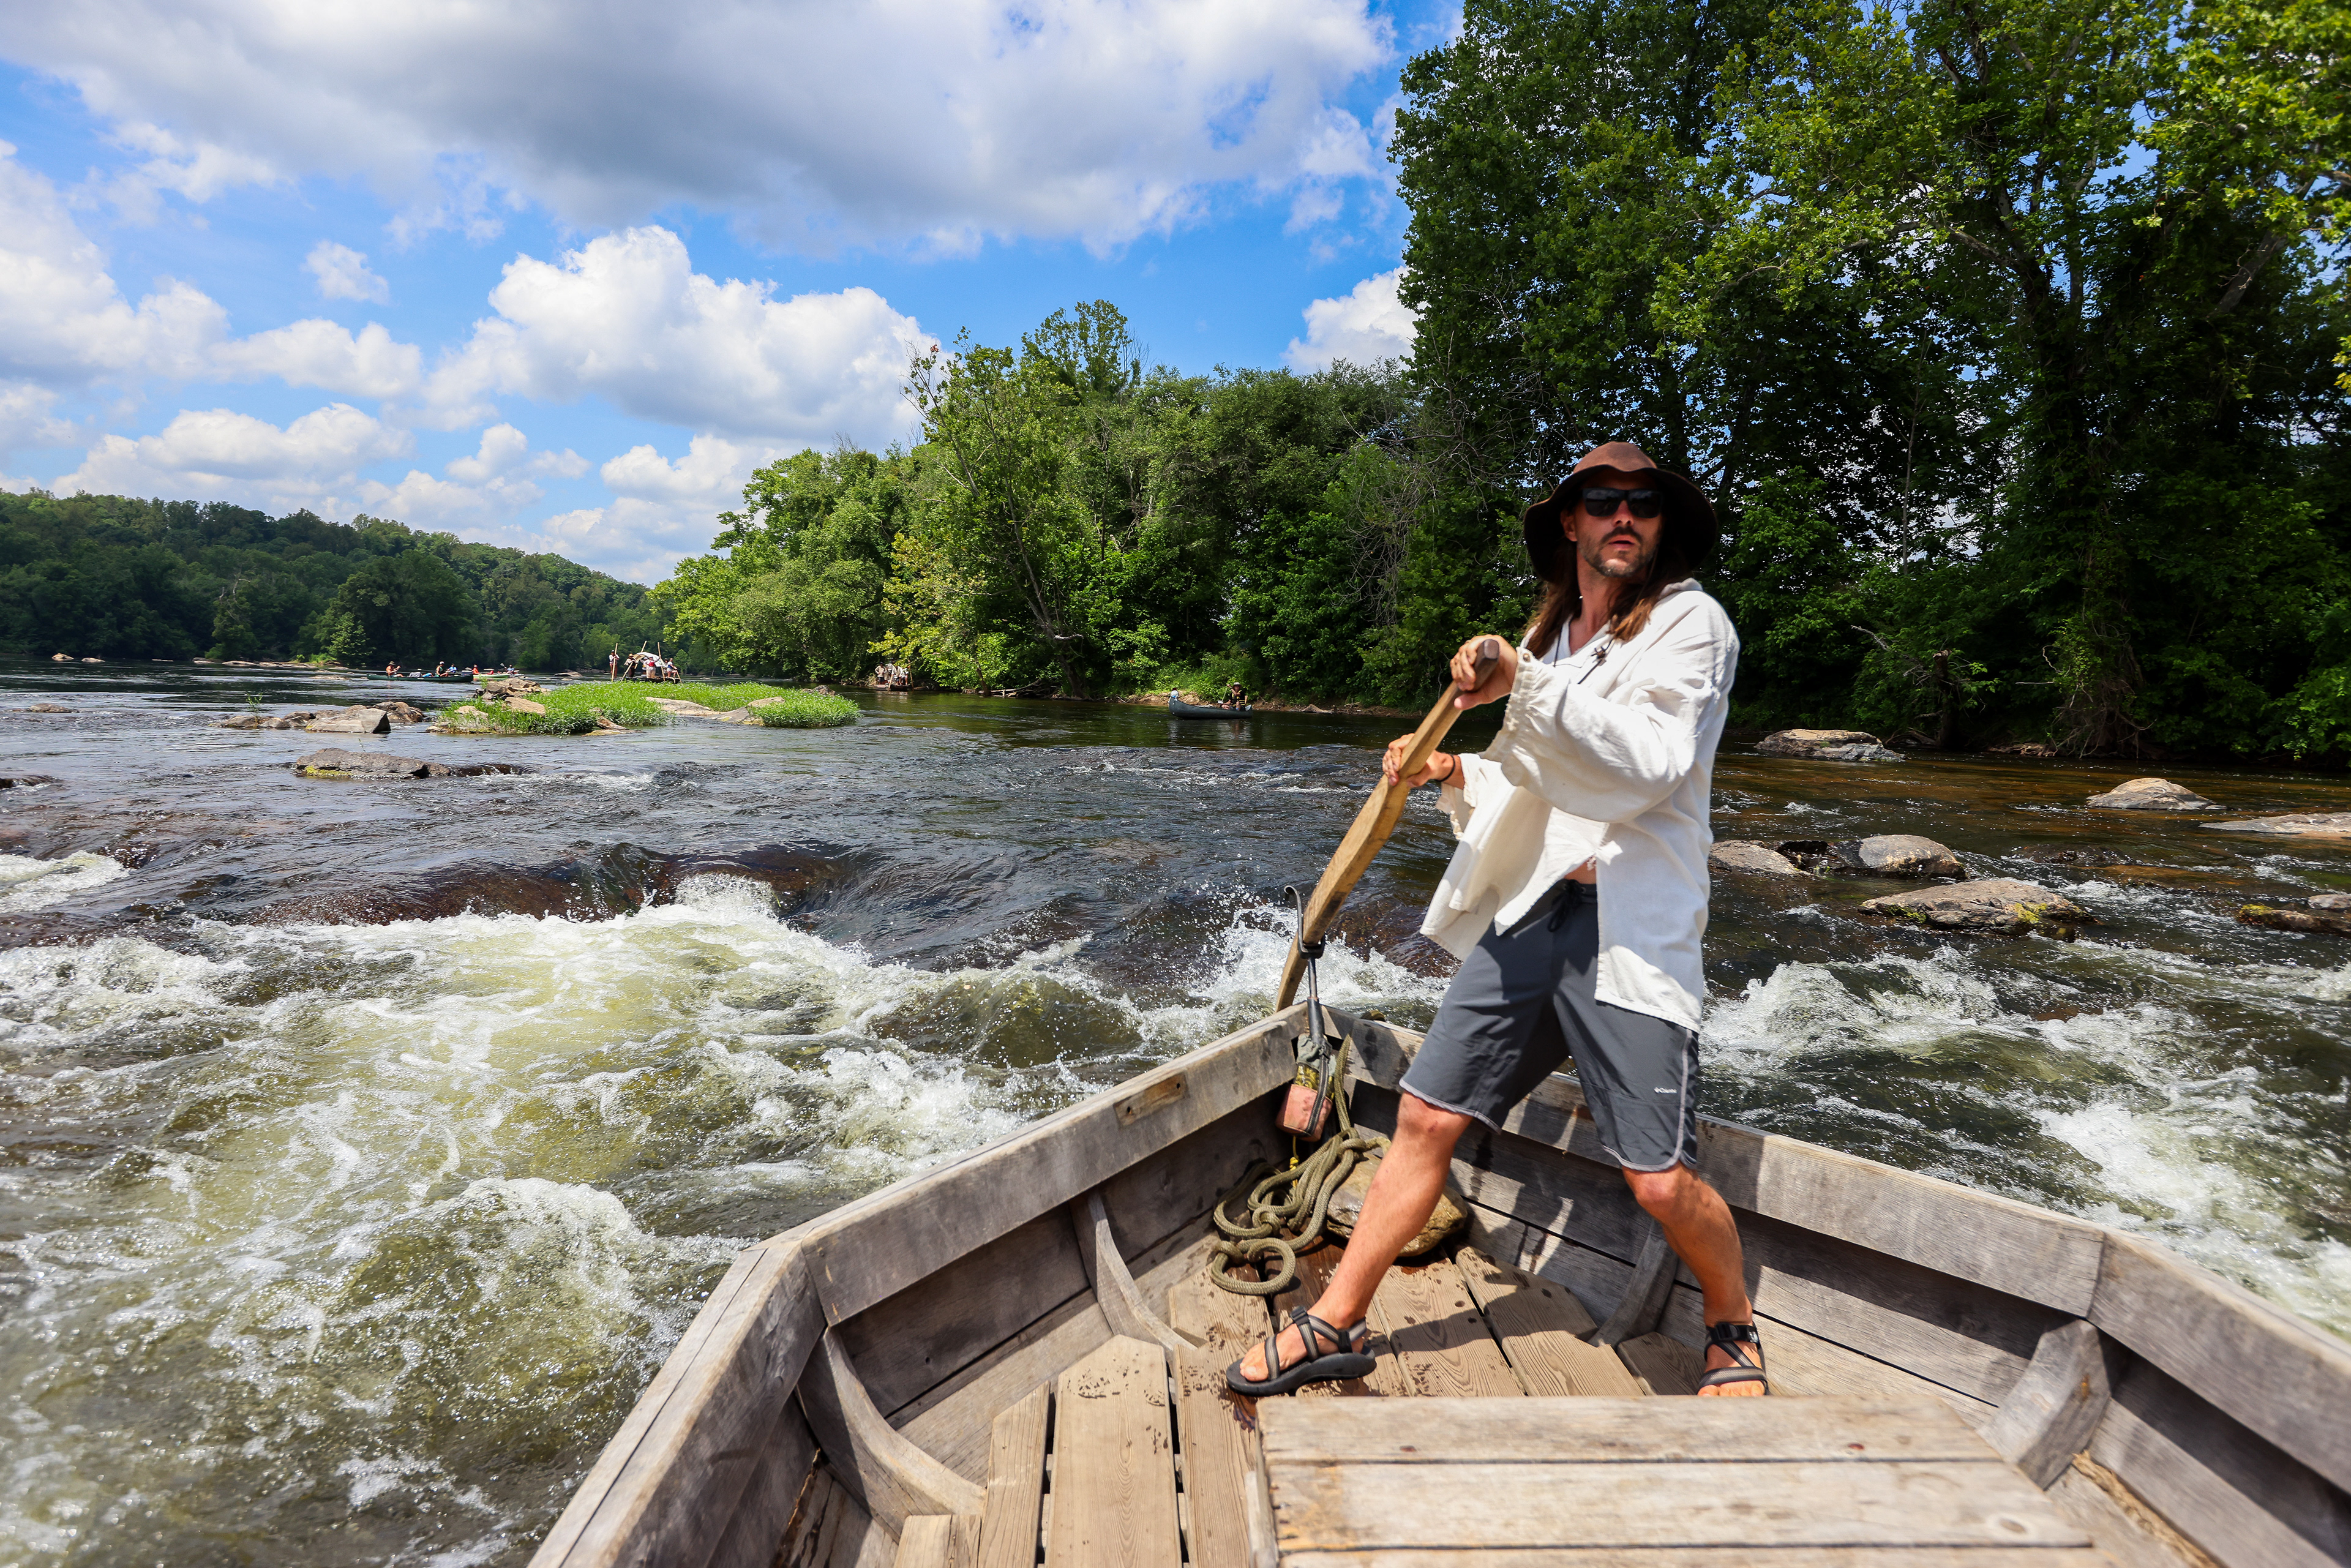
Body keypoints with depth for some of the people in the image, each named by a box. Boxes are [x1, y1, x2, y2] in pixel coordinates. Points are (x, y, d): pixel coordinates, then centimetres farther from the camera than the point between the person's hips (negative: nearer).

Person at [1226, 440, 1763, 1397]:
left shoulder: (1689, 622, -1)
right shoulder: (1550, 638, 19)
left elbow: (1644, 767, -17)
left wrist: (1525, 686, -22)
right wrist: (1454, 775, 8)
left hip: (1629, 927, -5)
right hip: (1525, 914, 6)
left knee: (1660, 1181, -6)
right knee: (1425, 1118, 4)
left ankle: (1734, 1329, 27)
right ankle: (1334, 1326, 18)